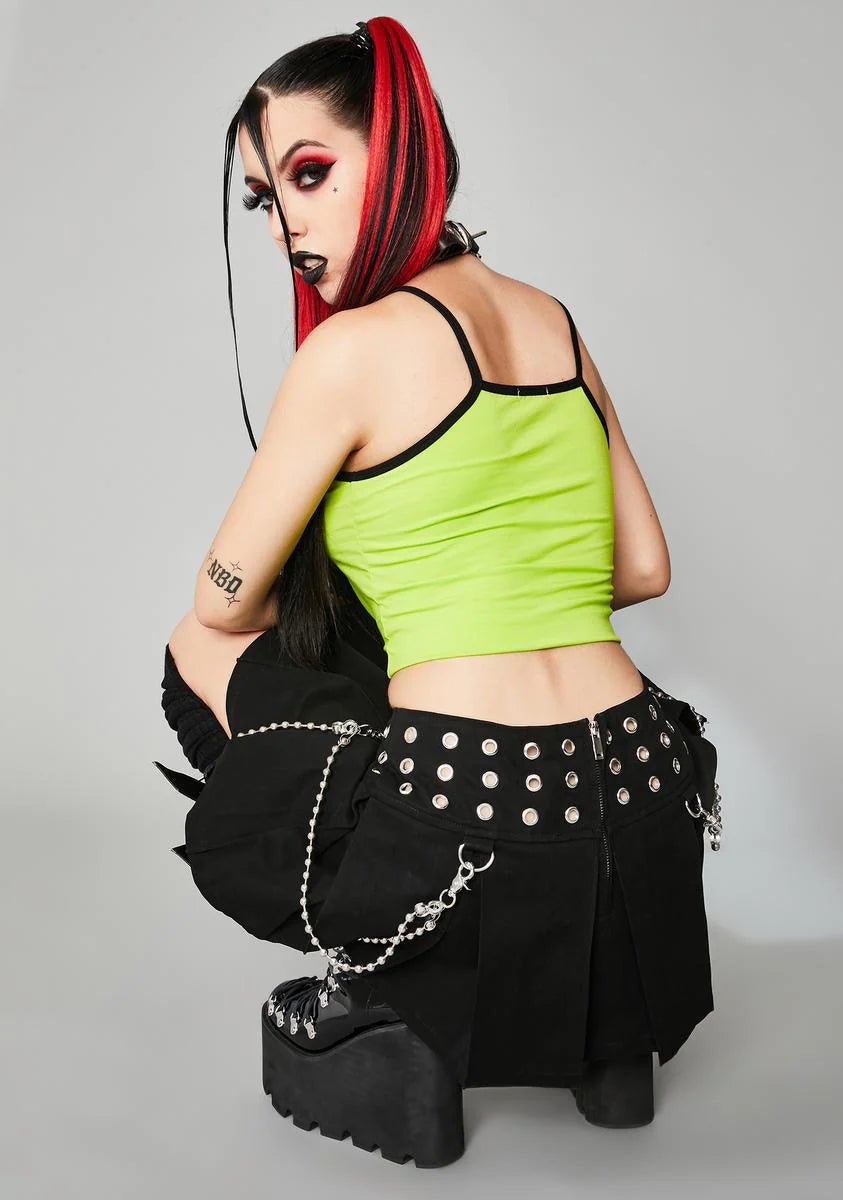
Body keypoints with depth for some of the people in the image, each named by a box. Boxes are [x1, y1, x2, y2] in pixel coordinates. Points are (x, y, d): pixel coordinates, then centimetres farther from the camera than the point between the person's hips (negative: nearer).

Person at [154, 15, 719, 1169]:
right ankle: (606, 1027, 22)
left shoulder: (354, 348, -10)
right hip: (643, 803, 7)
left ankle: (393, 1016, 12)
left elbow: (226, 601, 1)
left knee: (199, 650, 18)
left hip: (472, 824, -6)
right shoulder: (558, 320, 10)